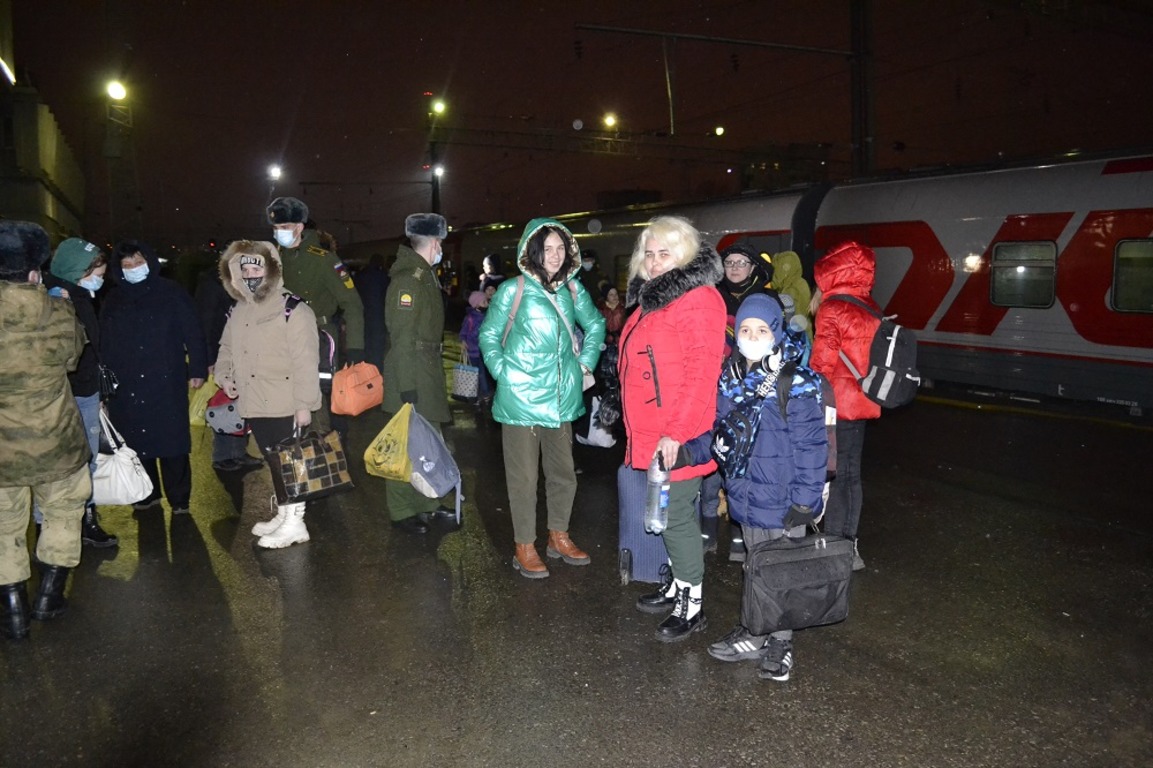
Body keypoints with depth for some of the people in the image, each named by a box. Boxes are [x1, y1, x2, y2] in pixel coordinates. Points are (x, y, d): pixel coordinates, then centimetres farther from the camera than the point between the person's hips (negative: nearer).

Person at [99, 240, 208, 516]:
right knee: (136, 443, 8)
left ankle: (179, 498, 11)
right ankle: (146, 494, 24)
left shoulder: (171, 292, 1)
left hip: (167, 383, -3)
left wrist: (198, 369, -6)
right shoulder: (113, 301, 11)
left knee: (172, 442, 0)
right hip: (126, 387, 3)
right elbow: (104, 345, 13)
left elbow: (193, 332, -1)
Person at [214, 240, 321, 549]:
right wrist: (224, 375, 8)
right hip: (254, 404, 7)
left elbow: (306, 361, -16)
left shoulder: (292, 310, -12)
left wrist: (304, 403, -19)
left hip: (286, 406, -7)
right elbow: (227, 348, 27)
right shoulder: (239, 311, 12)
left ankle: (294, 523, 9)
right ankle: (283, 515, 30)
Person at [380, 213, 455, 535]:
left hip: (428, 373, 10)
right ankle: (402, 512, 11)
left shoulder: (426, 276, 14)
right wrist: (406, 386, -22)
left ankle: (427, 503, 31)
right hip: (410, 375, -10)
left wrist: (432, 377, 16)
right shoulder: (408, 280, -17)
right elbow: (402, 337, -21)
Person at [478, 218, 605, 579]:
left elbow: (595, 325, 20)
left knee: (563, 471, 14)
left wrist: (585, 364, 11)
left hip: (562, 397, 5)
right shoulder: (513, 290, -7)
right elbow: (488, 335, 0)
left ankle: (559, 536, 32)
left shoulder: (573, 289, 5)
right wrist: (503, 374, -7)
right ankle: (525, 546, 18)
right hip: (521, 398, -5)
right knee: (523, 475, 3)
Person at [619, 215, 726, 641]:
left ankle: (691, 605, 14)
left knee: (676, 514, 0)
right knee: (668, 512, 18)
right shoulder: (655, 297, 14)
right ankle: (677, 583, 34)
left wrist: (677, 433, -23)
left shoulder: (698, 300, -15)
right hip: (651, 434, 9)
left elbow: (702, 374, -21)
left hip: (677, 438, -9)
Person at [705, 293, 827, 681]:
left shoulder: (796, 384, -16)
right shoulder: (730, 379, 3)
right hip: (746, 494, 6)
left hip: (782, 498, -5)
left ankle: (779, 642, 26)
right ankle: (755, 632, 35)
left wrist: (805, 501, -15)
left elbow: (811, 447, -14)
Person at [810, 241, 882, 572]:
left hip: (836, 405, -8)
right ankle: (848, 547, 26)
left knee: (834, 475, 0)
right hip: (862, 402, 8)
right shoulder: (870, 307, 8)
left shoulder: (831, 309, -14)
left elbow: (822, 362, -16)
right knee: (850, 473, 16)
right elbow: (865, 354, 13)